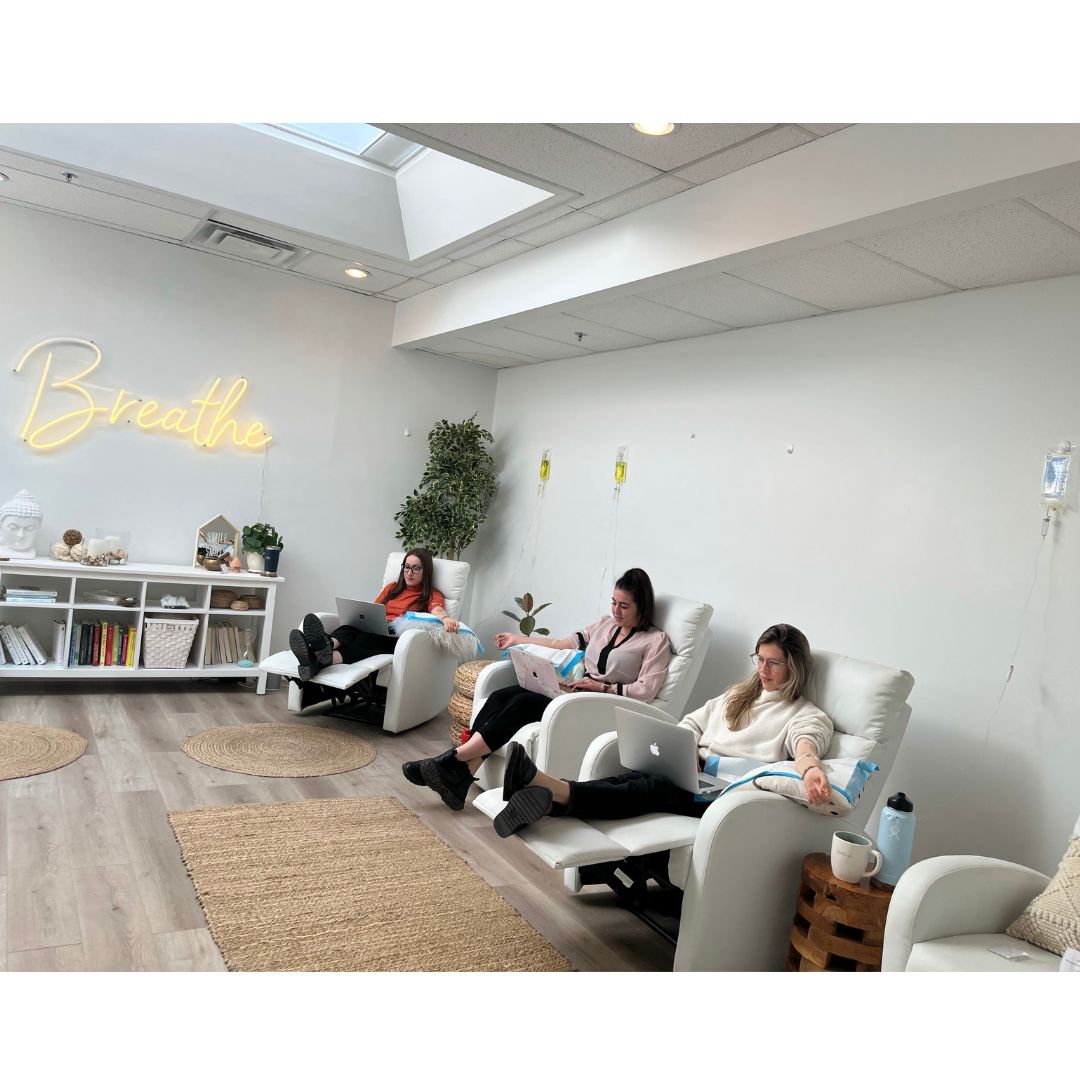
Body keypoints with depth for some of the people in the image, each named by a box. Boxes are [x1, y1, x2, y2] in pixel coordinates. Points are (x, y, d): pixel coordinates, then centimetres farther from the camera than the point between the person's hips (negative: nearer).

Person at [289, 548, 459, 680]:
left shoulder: (432, 595, 16)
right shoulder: (392, 587, 30)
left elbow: (437, 610, -7)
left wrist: (445, 619, -32)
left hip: (398, 638, -4)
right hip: (374, 630, 4)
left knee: (367, 638, -37)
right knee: (351, 628, -32)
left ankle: (319, 660, -65)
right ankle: (327, 645, -66)